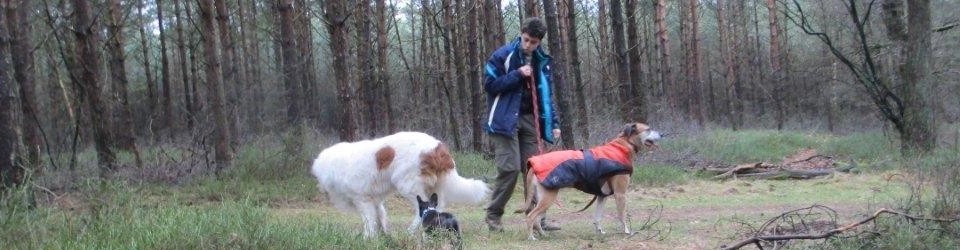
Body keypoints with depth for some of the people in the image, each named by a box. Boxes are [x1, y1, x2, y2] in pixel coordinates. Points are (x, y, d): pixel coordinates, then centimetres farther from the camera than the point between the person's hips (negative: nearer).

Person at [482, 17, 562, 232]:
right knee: (510, 168, -12)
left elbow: (545, 94, 16)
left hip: (530, 120, 5)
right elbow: (489, 85, -9)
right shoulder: (503, 56, -6)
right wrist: (517, 75, -16)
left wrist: (554, 123, 9)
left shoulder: (541, 61, 11)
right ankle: (493, 215, 2)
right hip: (506, 119, -5)